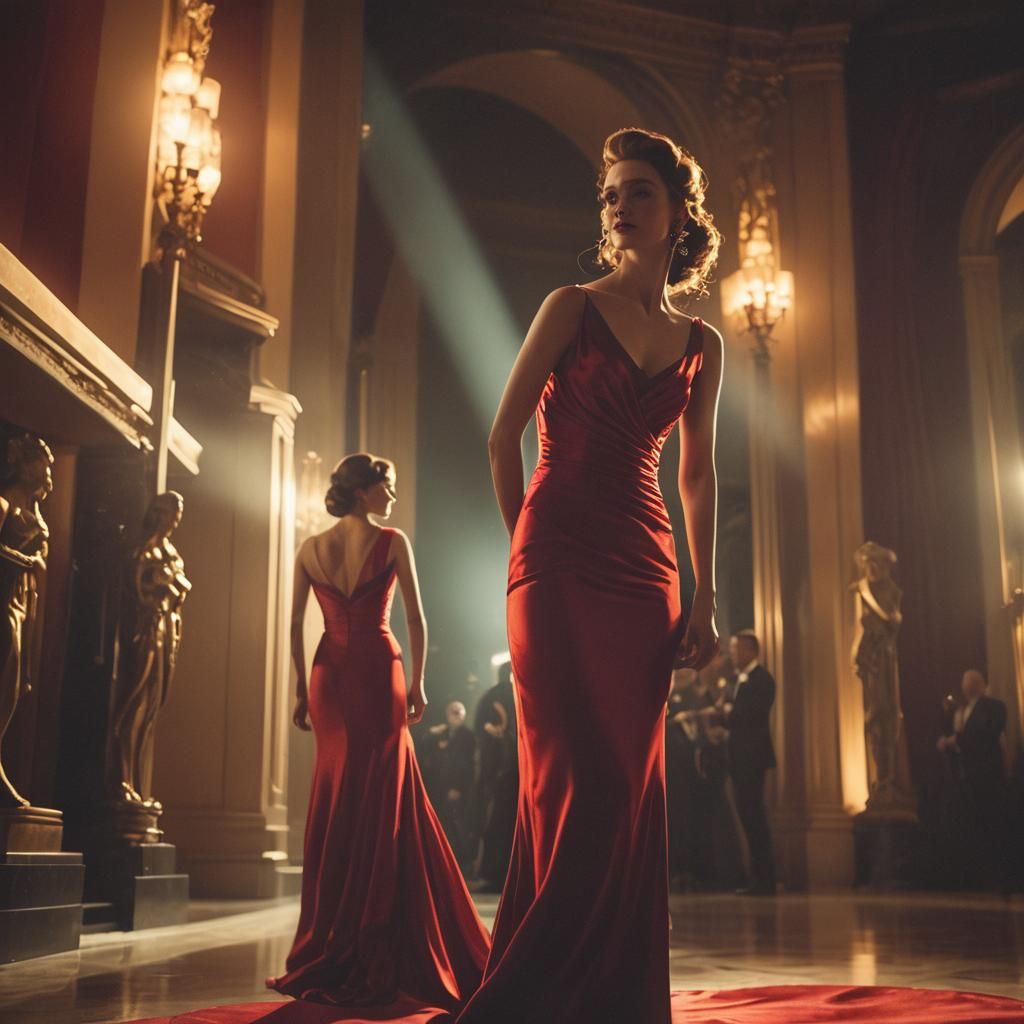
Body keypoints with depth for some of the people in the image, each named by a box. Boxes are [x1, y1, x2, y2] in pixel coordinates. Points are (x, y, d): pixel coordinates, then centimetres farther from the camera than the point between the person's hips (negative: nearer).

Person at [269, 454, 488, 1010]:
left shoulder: (310, 548, 8)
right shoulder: (392, 542, -4)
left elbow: (295, 624, 6)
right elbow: (415, 618, -5)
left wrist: (302, 686, 11)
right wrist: (417, 681, 2)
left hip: (329, 677, 4)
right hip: (377, 675, -4)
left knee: (334, 803, 12)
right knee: (383, 802, 4)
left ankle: (326, 951, 18)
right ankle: (372, 953, 6)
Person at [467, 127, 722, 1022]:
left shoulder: (701, 344, 13)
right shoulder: (572, 308, 3)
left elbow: (698, 475, 15)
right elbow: (505, 434, 5)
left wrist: (703, 596, 7)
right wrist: (529, 546, 7)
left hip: (644, 572, 4)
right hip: (561, 565, -4)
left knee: (631, 791, 3)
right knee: (582, 779, -10)